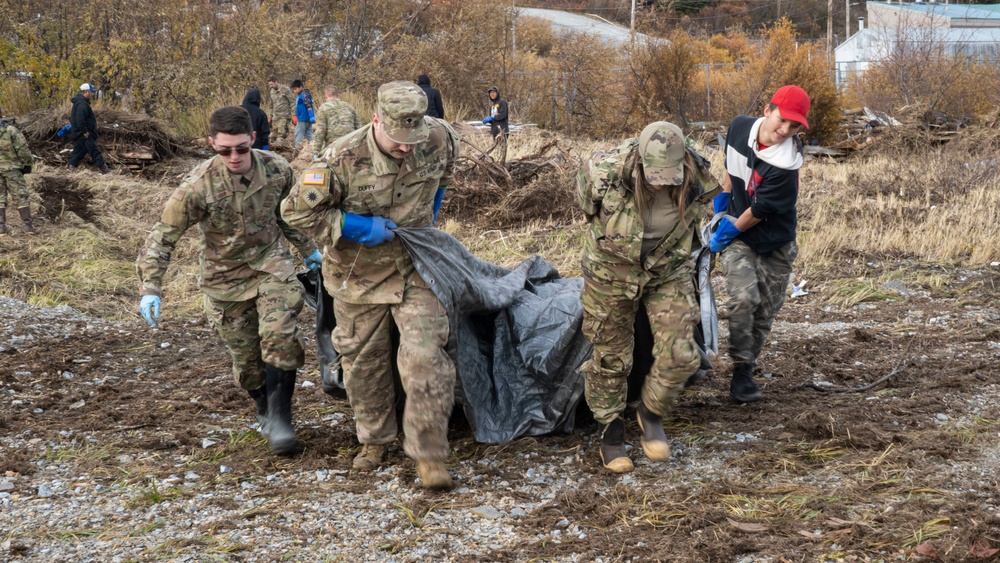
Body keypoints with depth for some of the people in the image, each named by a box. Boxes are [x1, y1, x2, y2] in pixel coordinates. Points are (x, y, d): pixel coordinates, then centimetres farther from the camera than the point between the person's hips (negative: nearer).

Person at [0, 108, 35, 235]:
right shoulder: (11, 130, -9)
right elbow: (22, 149, -11)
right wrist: (27, 163, 0)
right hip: (12, 168, -2)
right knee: (20, 197, 5)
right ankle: (28, 225, 1)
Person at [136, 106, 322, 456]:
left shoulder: (277, 170, -13)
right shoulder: (198, 186, -23)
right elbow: (163, 236, -18)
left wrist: (309, 249, 19)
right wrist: (150, 289, -25)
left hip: (271, 265, 1)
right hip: (226, 277, -1)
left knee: (278, 336, -21)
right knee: (245, 355, 7)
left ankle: (280, 418, -11)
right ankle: (264, 410, 34)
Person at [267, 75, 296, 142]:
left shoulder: (285, 90, -7)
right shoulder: (272, 91, 14)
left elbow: (292, 102, -7)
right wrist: (271, 117, 22)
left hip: (284, 117, -7)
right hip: (275, 117, 7)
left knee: (281, 134, -15)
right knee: (275, 135, 3)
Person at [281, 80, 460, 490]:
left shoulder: (438, 139, -15)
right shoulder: (343, 159, -26)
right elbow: (296, 210, -19)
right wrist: (356, 228, -24)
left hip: (416, 270, 1)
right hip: (360, 274, -1)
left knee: (425, 359, -11)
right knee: (364, 361, 12)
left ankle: (429, 455, -4)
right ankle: (374, 440, 33)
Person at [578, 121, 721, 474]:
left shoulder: (699, 183, -24)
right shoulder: (606, 173, -31)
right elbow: (583, 179, -3)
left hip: (668, 273, 1)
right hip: (612, 269, -1)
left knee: (680, 354, -8)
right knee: (611, 357, 7)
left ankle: (651, 414, 20)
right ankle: (611, 432, 27)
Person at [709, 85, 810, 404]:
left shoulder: (785, 166, -27)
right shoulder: (740, 127, -11)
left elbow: (759, 211, -19)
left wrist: (728, 232, -10)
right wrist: (723, 197, 17)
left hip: (775, 245, -2)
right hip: (737, 236, 2)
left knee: (764, 312, 5)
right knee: (743, 298, -18)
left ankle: (747, 368, 20)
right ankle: (741, 371, -11)